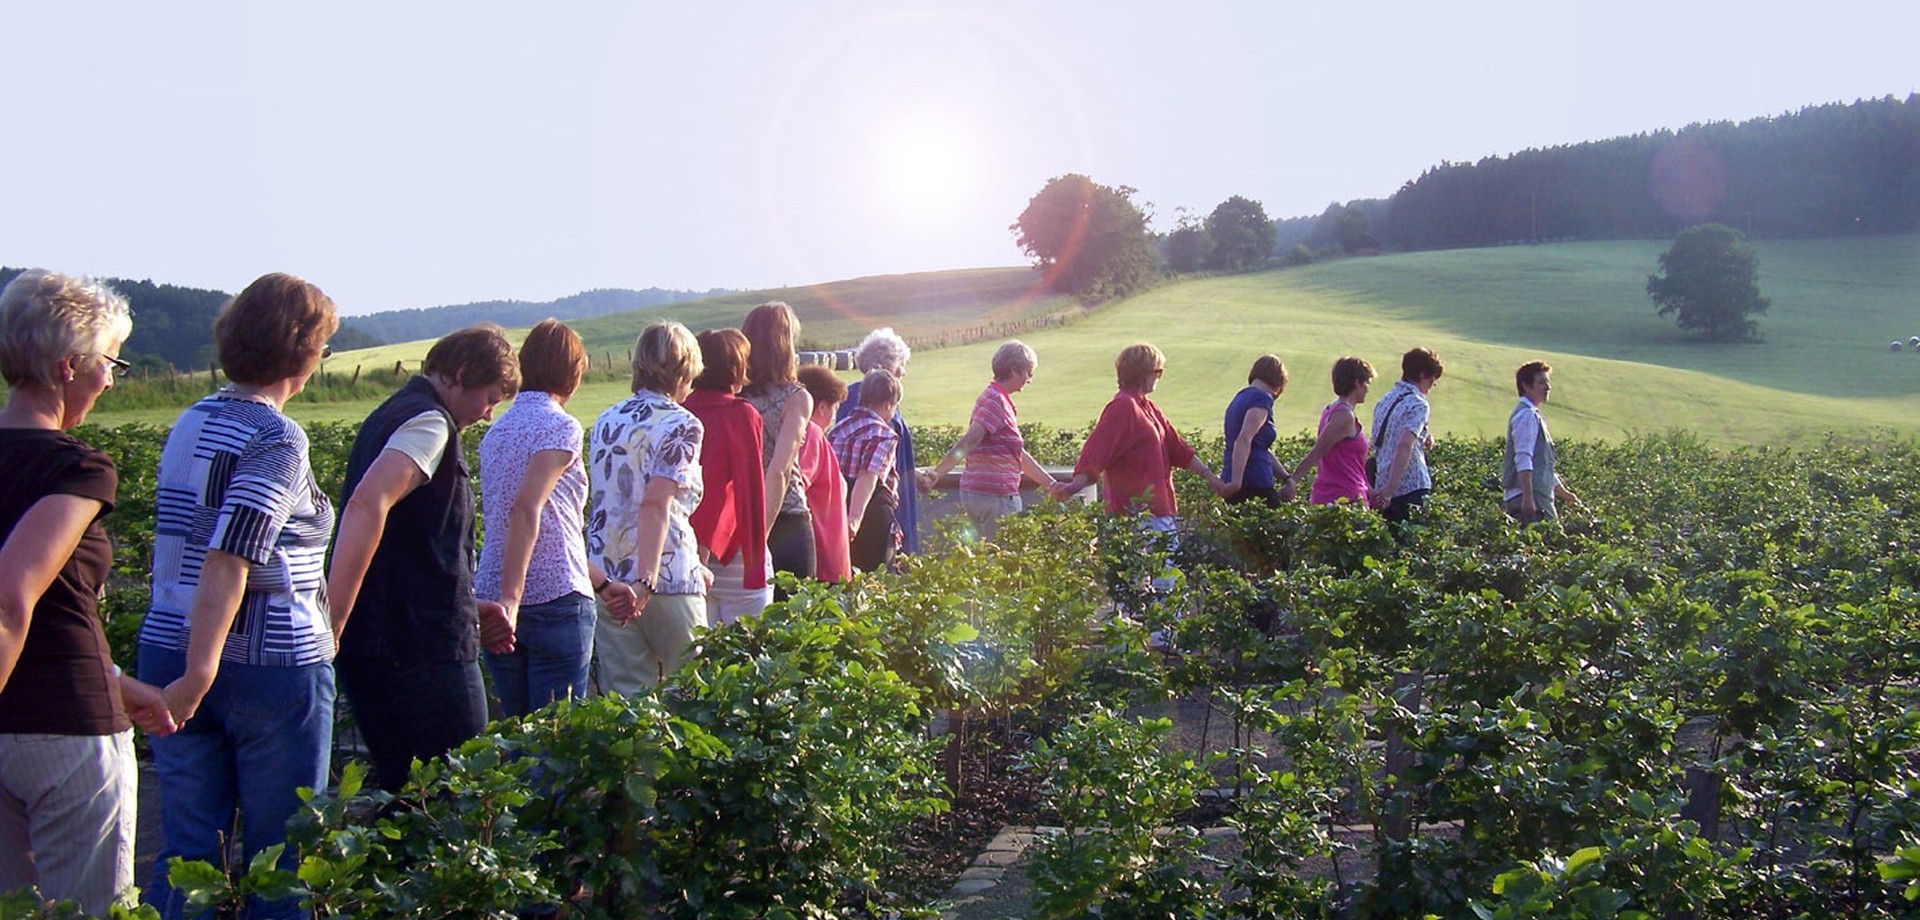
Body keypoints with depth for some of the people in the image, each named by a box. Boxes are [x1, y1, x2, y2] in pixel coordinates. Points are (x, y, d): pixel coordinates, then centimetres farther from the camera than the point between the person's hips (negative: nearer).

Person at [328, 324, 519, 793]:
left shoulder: (391, 415, 19)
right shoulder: (429, 422, -11)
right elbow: (367, 507, -28)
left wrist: (468, 606, 25)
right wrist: (334, 620, -32)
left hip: (373, 641, 9)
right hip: (424, 647, -9)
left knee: (399, 787, 15)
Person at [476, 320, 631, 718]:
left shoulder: (497, 430, 16)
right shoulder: (560, 426, -6)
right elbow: (527, 509, -20)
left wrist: (602, 583, 25)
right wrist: (511, 598, -24)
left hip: (492, 598, 7)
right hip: (555, 601, -7)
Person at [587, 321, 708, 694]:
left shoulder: (605, 422, 14)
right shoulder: (681, 425, -6)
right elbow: (656, 504, -19)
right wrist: (647, 579, -24)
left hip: (605, 579, 6)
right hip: (667, 579, -6)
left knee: (624, 696, 7)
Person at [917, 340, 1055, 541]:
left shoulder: (996, 398, 19)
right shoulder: (996, 401, -12)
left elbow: (1019, 454, 24)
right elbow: (968, 442, -25)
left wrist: (1052, 485, 27)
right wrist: (936, 473, -34)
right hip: (996, 495, -10)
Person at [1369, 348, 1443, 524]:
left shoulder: (1386, 401, 14)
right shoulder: (1418, 405, -11)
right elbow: (1404, 446, -24)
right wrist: (1390, 490, -30)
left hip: (1382, 488, 8)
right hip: (1411, 488, -8)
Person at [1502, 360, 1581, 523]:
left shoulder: (1534, 416, 22)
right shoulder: (1527, 415, -10)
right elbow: (1523, 459, -21)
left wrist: (1563, 492, 32)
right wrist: (1528, 497, -28)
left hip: (1538, 497, 10)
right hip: (1530, 498, -10)